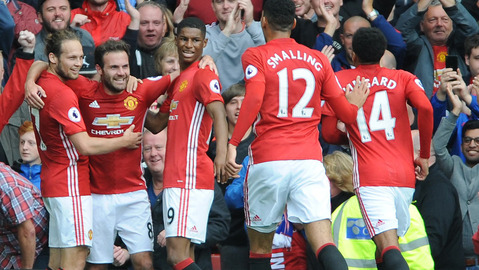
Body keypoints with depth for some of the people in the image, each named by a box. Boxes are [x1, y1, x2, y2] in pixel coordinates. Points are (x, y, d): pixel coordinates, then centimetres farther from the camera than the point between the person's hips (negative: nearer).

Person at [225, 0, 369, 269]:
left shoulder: (255, 56, 3)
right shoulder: (318, 59, 13)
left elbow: (254, 99, -15)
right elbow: (346, 112, 13)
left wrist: (233, 143, -16)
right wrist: (356, 104, 36)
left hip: (268, 160, -2)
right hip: (310, 160, 2)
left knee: (260, 245, 13)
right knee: (323, 243, -9)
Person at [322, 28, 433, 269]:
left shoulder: (339, 80, 11)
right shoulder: (403, 78, 13)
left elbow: (329, 134, 7)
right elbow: (425, 107, -7)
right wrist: (424, 156, 3)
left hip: (370, 177, -3)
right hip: (405, 175, 3)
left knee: (388, 247, -17)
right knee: (391, 243, 16)